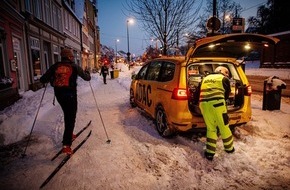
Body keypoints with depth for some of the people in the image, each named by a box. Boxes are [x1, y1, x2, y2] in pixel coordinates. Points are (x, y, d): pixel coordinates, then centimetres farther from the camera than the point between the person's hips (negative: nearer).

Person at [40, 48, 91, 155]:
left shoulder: (55, 66, 3)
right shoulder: (74, 66, -4)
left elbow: (43, 79, 1)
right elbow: (87, 78, 2)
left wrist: (50, 78, 23)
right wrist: (87, 73, 25)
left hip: (59, 94, 4)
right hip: (70, 94, -4)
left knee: (67, 115, 25)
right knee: (71, 118, 1)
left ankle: (69, 134, 40)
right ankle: (66, 145, -6)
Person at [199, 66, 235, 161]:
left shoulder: (206, 78, 27)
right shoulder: (224, 79, 13)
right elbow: (227, 94, 21)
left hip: (203, 104, 4)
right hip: (217, 103, -4)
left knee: (210, 128, 13)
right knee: (224, 127, 13)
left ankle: (210, 152, 12)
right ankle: (229, 148, 30)